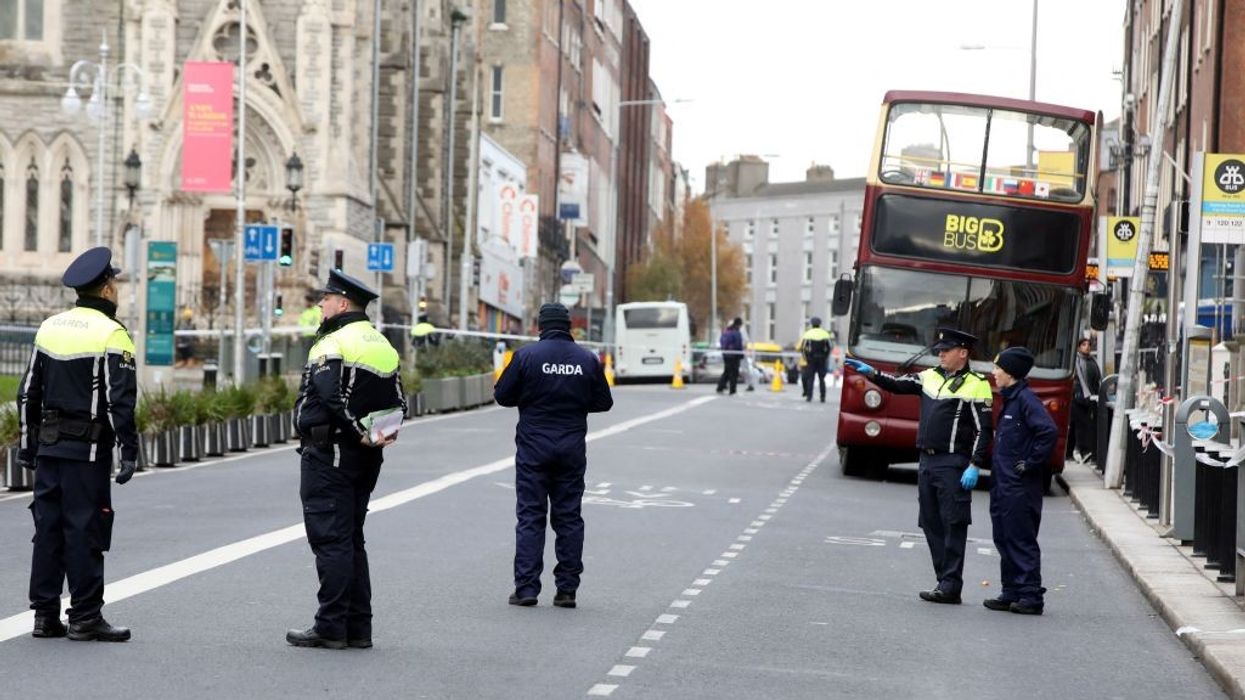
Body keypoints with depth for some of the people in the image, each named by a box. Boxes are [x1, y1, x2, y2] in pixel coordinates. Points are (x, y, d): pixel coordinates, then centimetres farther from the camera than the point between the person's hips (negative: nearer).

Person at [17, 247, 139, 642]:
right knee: (85, 531, -3)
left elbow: (28, 392, 15)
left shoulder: (50, 328, 11)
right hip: (87, 449, -6)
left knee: (48, 529, 9)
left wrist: (28, 443, 20)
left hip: (49, 446, 7)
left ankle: (45, 615, 13)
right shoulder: (110, 334, -10)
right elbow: (120, 400, -16)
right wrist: (129, 451, -14)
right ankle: (85, 619, -1)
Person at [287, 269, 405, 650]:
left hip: (328, 453, -9)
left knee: (330, 539, -6)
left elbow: (333, 399, -24)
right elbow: (397, 402, 12)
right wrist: (383, 434, 0)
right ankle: (358, 626, 15)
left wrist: (360, 434, -16)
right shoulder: (383, 345, 15)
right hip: (366, 460, 9)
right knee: (352, 539, 14)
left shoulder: (332, 345, -12)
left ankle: (331, 627, -5)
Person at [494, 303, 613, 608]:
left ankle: (526, 588, -2)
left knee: (530, 516, 2)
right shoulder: (587, 360, 1)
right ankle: (567, 589, 6)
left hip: (533, 447, -2)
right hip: (572, 448, 2)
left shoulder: (526, 355, -7)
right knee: (569, 517, 7)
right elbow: (604, 402, 7)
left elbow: (502, 395, -3)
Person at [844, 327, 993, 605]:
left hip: (953, 465, -8)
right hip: (927, 460, 8)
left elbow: (983, 431, -10)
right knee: (931, 524, 9)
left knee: (953, 525, -6)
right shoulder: (930, 377, 13)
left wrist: (974, 467, -16)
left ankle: (950, 586, -5)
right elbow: (898, 385, 14)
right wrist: (871, 373, -1)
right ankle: (945, 582, 15)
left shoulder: (976, 386, -7)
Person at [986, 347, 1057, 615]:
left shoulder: (1025, 399, -14)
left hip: (1020, 488, -10)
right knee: (1005, 540, 13)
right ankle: (1012, 593, 19)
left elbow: (1048, 431, -25)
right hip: (1003, 485, 10)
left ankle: (1031, 596, -3)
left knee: (1022, 541, -6)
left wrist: (1030, 463, -20)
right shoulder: (1010, 399, 15)